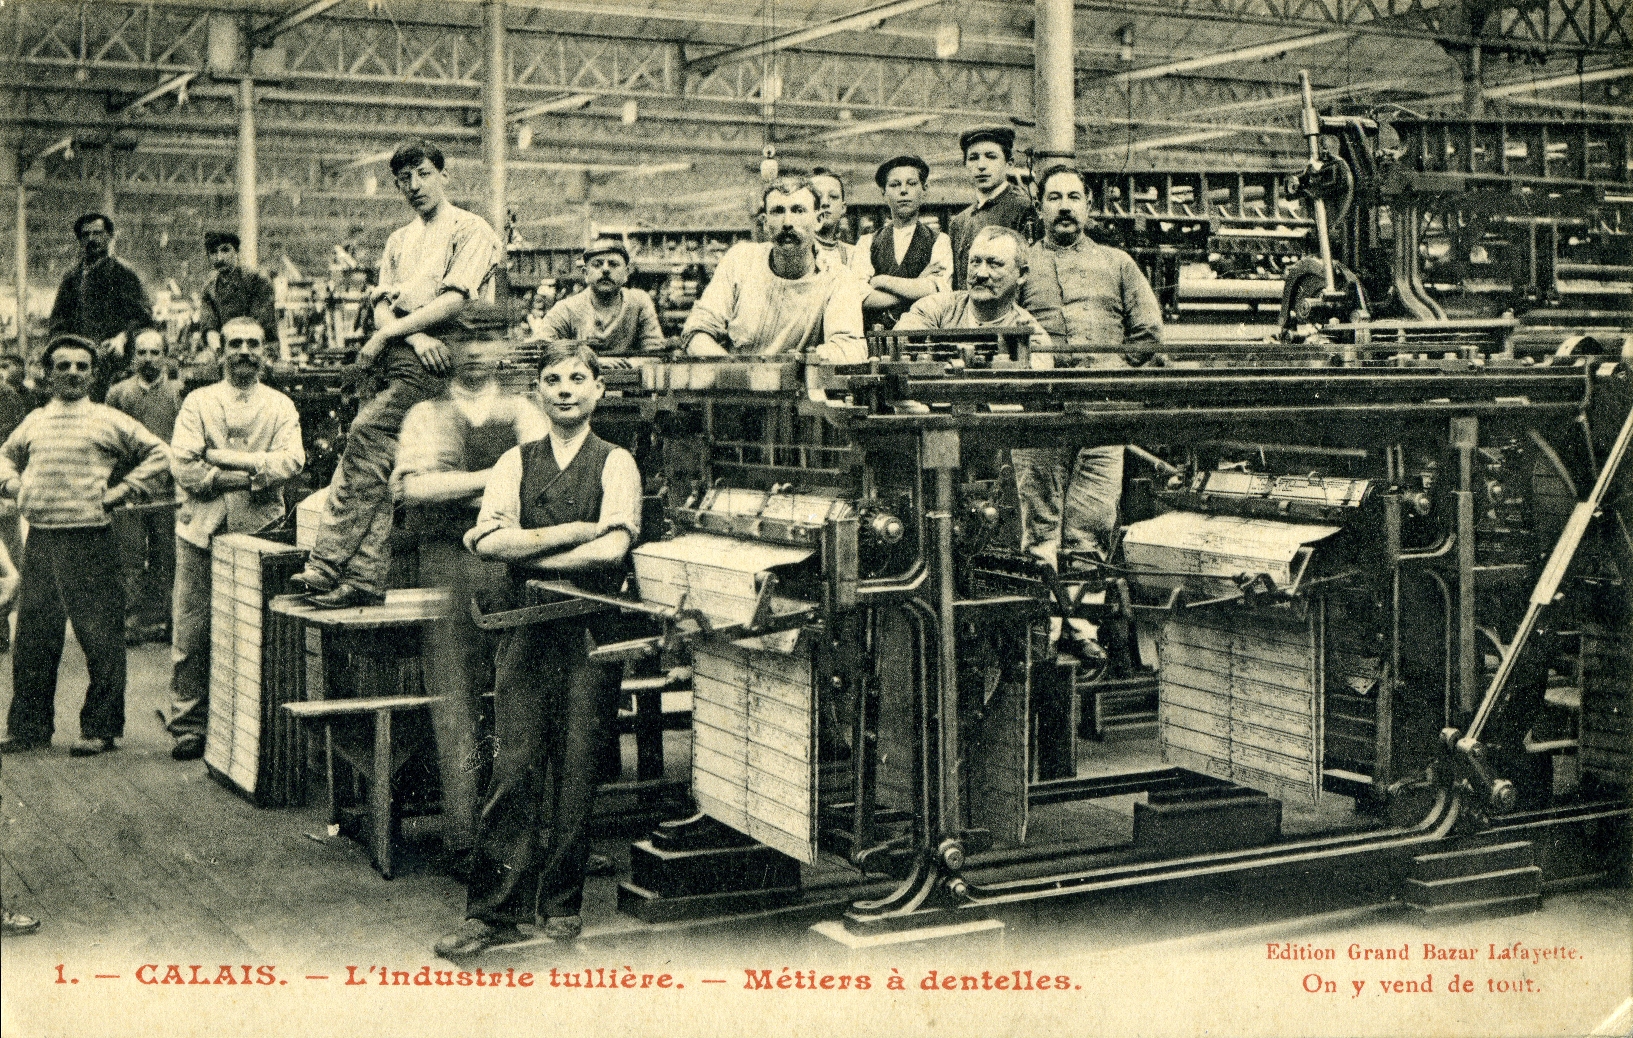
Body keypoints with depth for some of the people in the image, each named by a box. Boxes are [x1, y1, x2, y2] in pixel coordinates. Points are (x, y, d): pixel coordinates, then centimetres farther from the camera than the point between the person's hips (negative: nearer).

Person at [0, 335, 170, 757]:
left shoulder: (109, 421, 3)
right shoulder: (34, 421, 16)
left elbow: (158, 453, 4)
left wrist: (123, 491, -3)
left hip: (89, 542, -4)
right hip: (39, 543, 4)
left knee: (100, 639, -3)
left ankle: (99, 729, 7)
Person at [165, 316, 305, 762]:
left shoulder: (281, 406, 11)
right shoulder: (198, 402, 9)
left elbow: (291, 461, -6)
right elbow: (182, 464, -4)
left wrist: (224, 460, -11)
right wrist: (254, 473, -10)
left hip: (260, 533, 0)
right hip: (202, 530, 0)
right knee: (192, 633, -1)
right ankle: (188, 726, 7)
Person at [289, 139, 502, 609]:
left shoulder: (472, 230, 5)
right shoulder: (398, 240, 27)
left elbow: (455, 300, -8)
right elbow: (382, 305, 15)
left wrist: (389, 333, -9)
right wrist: (415, 336, -7)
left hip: (433, 361, -7)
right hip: (394, 359, 7)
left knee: (366, 433, -23)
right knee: (371, 460, -7)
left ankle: (327, 566, -23)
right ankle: (364, 578, -11)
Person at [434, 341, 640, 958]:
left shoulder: (616, 464, 4)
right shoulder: (516, 463, 12)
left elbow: (613, 548, -12)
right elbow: (487, 539, -4)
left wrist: (529, 556, -6)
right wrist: (574, 531, -9)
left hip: (592, 630, -1)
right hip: (528, 628, 1)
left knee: (577, 768, 0)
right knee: (515, 765, -5)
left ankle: (561, 902, 14)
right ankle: (494, 912, -1)